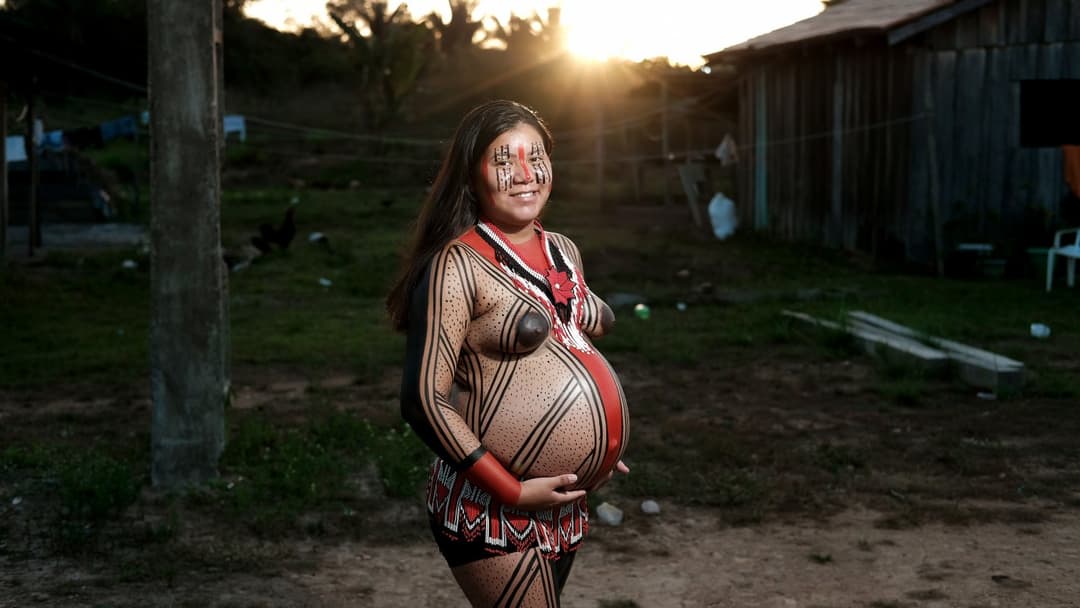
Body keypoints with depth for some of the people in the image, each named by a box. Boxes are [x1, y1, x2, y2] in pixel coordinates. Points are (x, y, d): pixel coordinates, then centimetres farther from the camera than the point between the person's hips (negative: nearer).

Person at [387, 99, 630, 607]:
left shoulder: (564, 252, 8)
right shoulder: (458, 265, -15)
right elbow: (424, 398, -20)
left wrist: (598, 447, 11)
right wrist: (512, 490, -20)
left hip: (566, 503, 7)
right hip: (494, 509, -7)